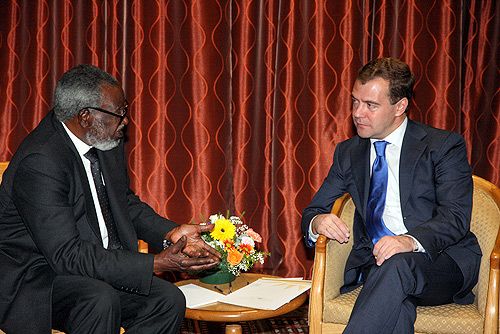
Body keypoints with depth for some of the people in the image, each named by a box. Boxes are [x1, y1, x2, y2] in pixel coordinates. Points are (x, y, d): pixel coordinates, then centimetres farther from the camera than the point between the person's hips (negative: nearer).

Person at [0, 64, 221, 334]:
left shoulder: (107, 143, 1)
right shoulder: (39, 162, -25)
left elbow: (126, 202, 16)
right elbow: (66, 254, -28)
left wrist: (170, 233, -4)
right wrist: (156, 264, -31)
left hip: (101, 262, 8)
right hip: (36, 278, -7)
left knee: (169, 301, -13)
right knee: (101, 301, -35)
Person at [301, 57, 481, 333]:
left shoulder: (444, 145, 1)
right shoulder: (348, 152, 16)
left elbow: (456, 217, -10)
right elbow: (313, 211, 16)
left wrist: (411, 241, -31)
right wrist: (318, 222, -11)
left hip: (441, 261, -2)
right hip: (374, 261, 3)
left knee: (396, 264, -38)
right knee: (396, 303, -35)